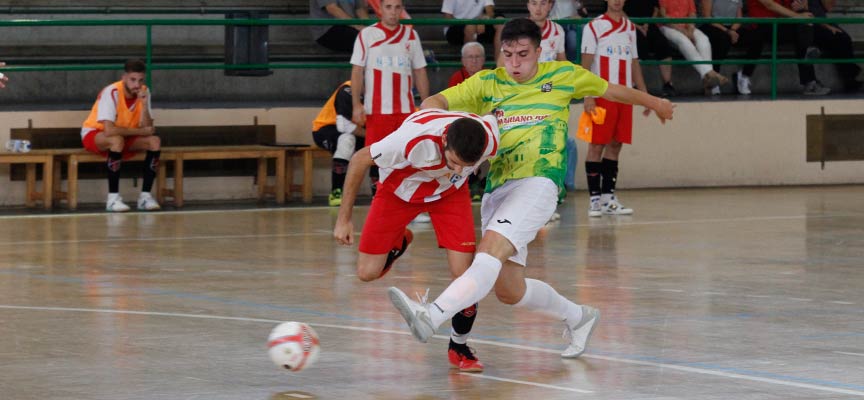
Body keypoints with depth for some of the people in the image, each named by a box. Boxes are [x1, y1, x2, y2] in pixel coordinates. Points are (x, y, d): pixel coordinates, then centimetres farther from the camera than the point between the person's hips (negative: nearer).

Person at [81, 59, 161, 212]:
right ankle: (113, 198, -31)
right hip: (95, 134, -6)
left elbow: (146, 128, -15)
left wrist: (144, 105, -31)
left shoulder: (143, 92, -9)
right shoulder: (111, 93, -27)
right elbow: (109, 130, -37)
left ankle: (145, 195, -14)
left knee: (154, 141, -18)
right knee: (117, 139, -38)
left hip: (125, 137, 6)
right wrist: (141, 131, -26)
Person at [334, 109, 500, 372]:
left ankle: (458, 347, 10)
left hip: (450, 193, 1)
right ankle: (399, 243, 36)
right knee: (367, 273, 0)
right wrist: (344, 218, -17)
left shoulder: (490, 139, -34)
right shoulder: (414, 138, -43)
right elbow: (359, 160, -24)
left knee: (464, 273, -15)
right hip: (399, 190, -1)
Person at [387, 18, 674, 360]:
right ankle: (578, 317, 31)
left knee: (490, 252, -28)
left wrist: (651, 101, 41)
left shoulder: (562, 75, 10)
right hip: (497, 188, 5)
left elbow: (609, 90, 27)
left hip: (537, 181, -5)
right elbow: (434, 102, 4)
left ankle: (431, 316, -47)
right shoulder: (486, 83, 12)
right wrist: (432, 113, -21)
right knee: (509, 291, 5)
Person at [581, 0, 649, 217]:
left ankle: (608, 197, 9)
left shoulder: (630, 28, 15)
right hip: (602, 95, -5)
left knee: (615, 144, 6)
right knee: (597, 145, -5)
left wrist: (645, 94, 14)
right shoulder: (594, 27, -2)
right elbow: (585, 64, -7)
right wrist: (588, 96, -16)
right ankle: (595, 198, -4)